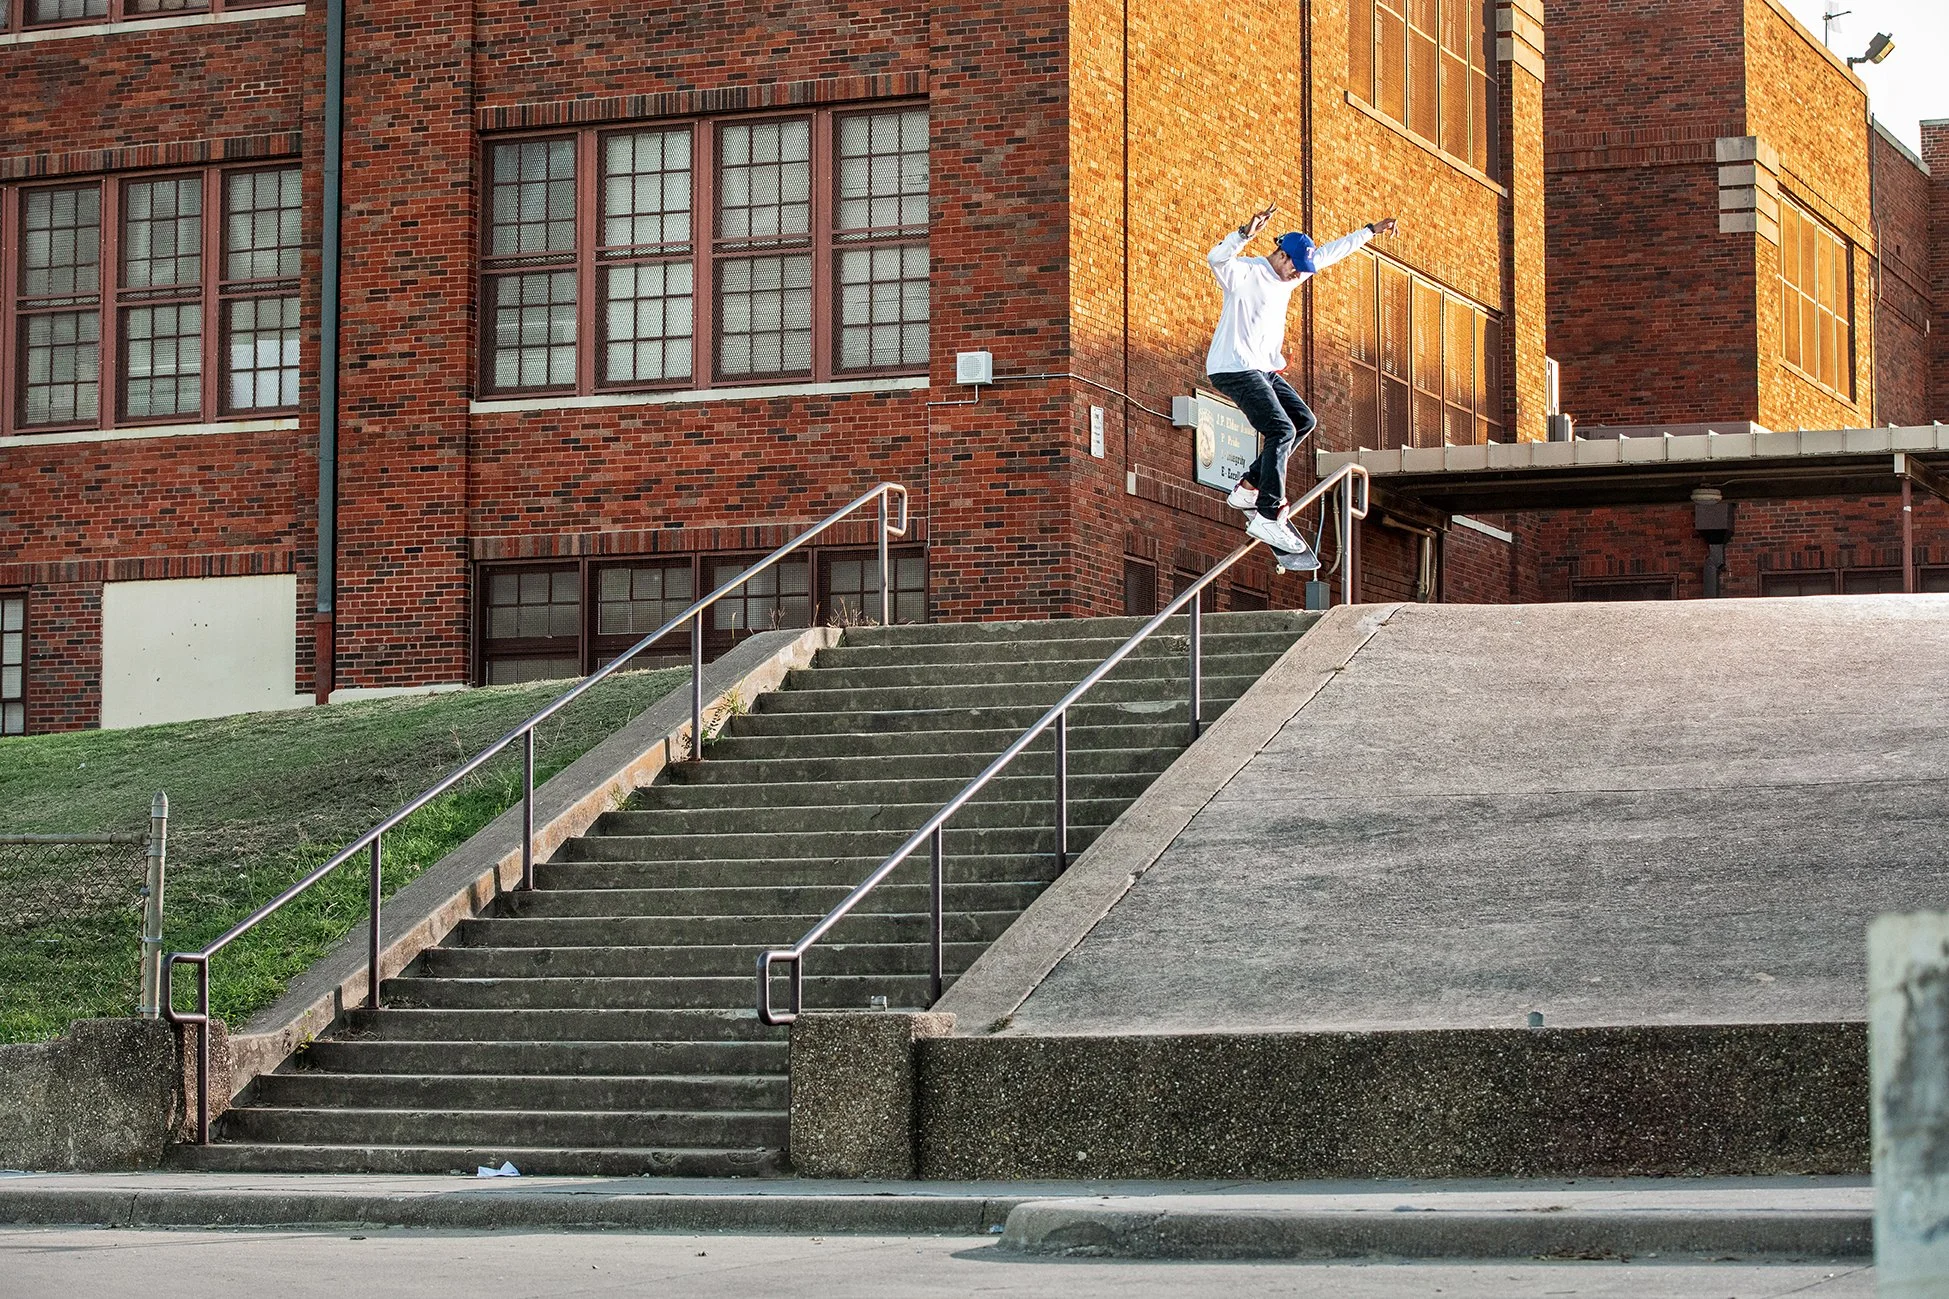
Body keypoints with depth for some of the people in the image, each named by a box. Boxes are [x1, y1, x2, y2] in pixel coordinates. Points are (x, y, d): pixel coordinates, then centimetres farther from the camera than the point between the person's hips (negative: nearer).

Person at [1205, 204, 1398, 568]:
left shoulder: (1292, 273, 11)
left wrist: (1369, 231, 28)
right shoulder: (1245, 272, -15)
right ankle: (1266, 517, -19)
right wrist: (1246, 233, -54)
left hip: (1264, 369, 10)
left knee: (1304, 421, 10)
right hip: (1235, 368, -10)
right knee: (1281, 430, -18)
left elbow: (1331, 252, 23)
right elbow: (1217, 258, -37)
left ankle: (1248, 488, 11)